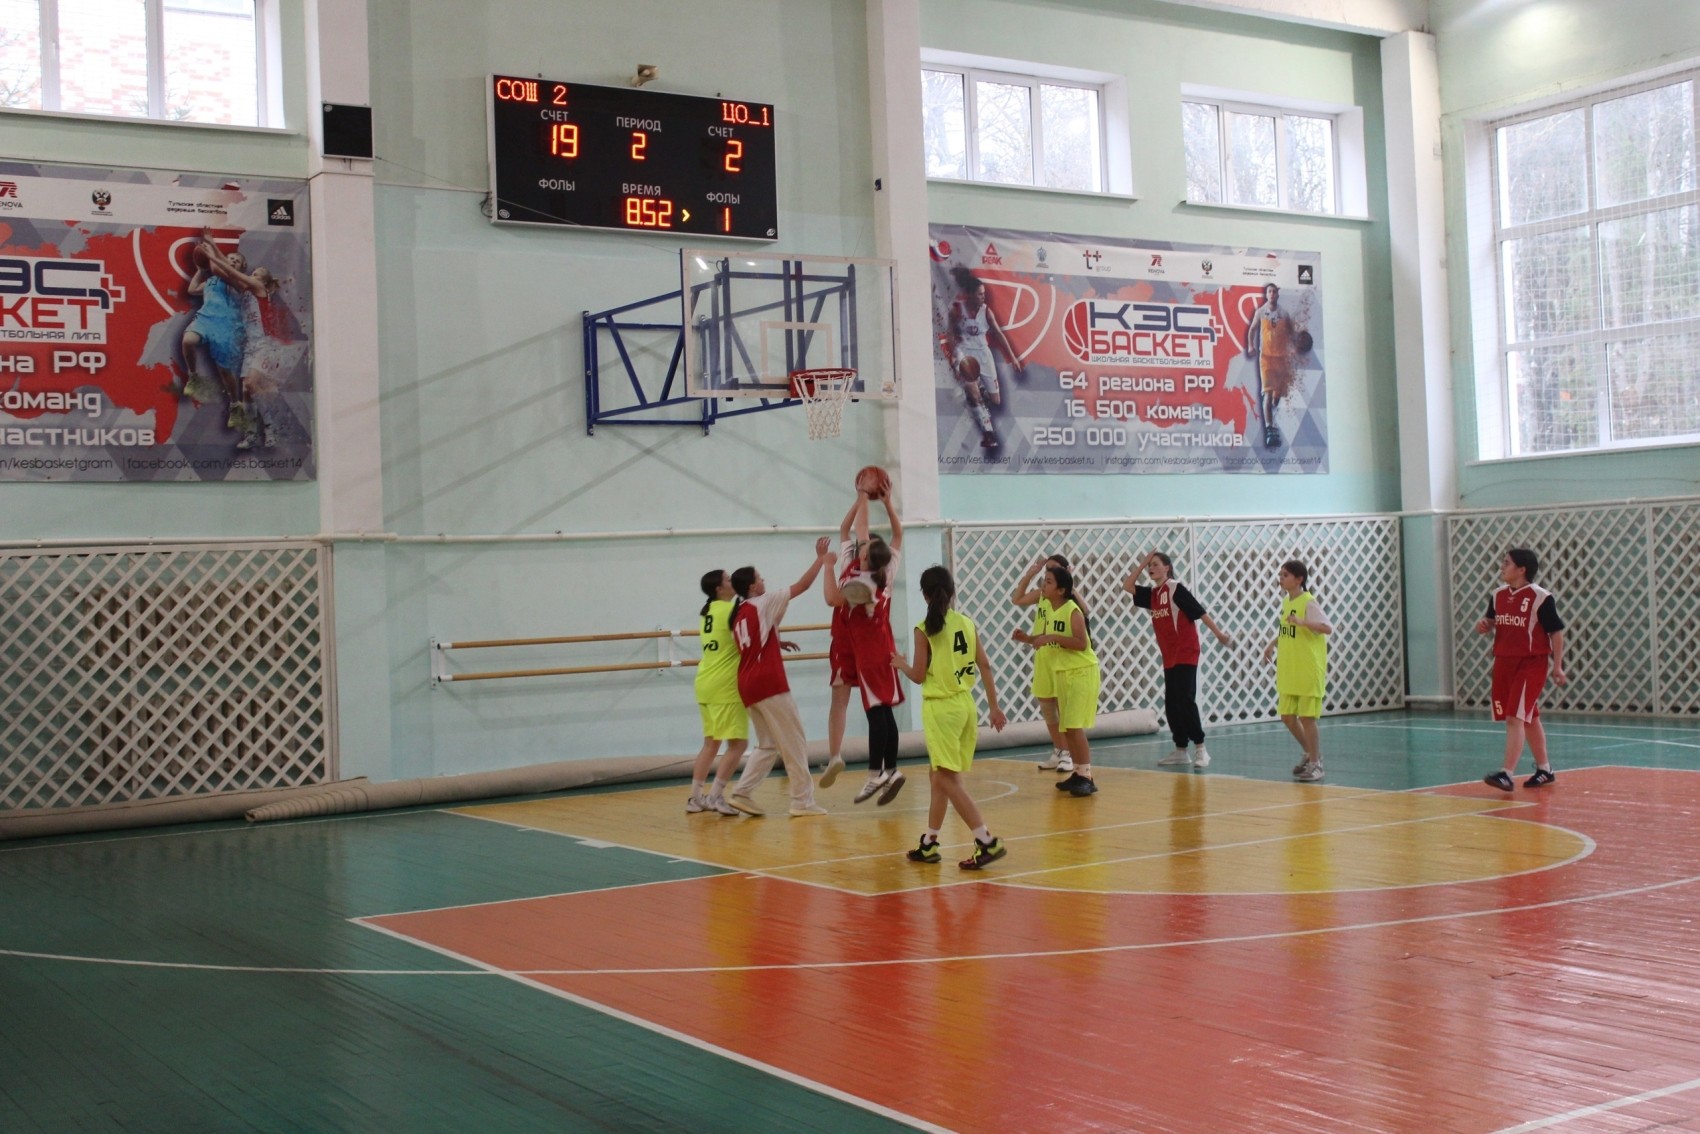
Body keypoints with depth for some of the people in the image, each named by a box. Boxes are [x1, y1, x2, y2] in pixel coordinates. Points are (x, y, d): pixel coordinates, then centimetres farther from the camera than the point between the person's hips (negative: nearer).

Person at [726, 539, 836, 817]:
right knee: (795, 743, -1)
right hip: (769, 683, -8)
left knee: (768, 745, 16)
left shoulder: (738, 614, 16)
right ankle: (802, 802, 0)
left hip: (747, 685, 8)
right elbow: (802, 585, -3)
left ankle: (741, 793, 5)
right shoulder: (763, 604, -5)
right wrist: (821, 558, 5)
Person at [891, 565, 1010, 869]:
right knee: (941, 776, 17)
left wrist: (901, 664, 13)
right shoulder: (967, 623, 4)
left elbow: (919, 676, -8)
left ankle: (987, 841, -14)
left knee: (948, 778, -4)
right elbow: (985, 666, 4)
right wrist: (994, 706, 10)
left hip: (940, 708, -6)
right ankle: (929, 844, 26)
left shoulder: (924, 630, -10)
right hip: (965, 704, 6)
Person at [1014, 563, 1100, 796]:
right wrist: (1029, 638, 4)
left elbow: (1082, 643, -27)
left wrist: (1052, 637, -29)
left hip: (1082, 672, -9)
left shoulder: (1073, 610, -18)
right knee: (1066, 727, 11)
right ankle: (1079, 772, 21)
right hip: (1061, 673, 9)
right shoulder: (1052, 611, 6)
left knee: (1073, 725, -14)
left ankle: (1087, 777, -9)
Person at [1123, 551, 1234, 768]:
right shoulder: (1151, 594, 12)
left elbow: (1200, 612, -10)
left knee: (1185, 701, -13)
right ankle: (1181, 750, 15)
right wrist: (1142, 563, 8)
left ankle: (1200, 749, -9)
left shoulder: (1176, 589, -9)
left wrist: (1219, 633, -13)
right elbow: (1127, 585, 12)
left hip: (1185, 654, -8)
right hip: (1169, 658, 8)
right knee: (1171, 705, 7)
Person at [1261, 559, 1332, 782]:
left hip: (1308, 671, -8)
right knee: (1287, 716, 11)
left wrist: (1302, 622, -38)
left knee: (1306, 717, -3)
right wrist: (1273, 644, 14)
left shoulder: (1308, 603, -14)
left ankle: (1315, 764, 10)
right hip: (1288, 672, 8)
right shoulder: (1286, 602, 9)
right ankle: (1311, 753, 30)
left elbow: (1328, 628, -25)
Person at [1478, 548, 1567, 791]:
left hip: (1531, 664, -7)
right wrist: (1484, 626, -4)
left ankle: (1506, 774, -19)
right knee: (1530, 719, 17)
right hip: (1503, 662, 7)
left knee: (1515, 718, -15)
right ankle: (1544, 769, 28)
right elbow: (1491, 623, 20)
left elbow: (1557, 632, -8)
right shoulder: (1498, 595, 7)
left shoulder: (1541, 597, -11)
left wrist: (1558, 666, -10)